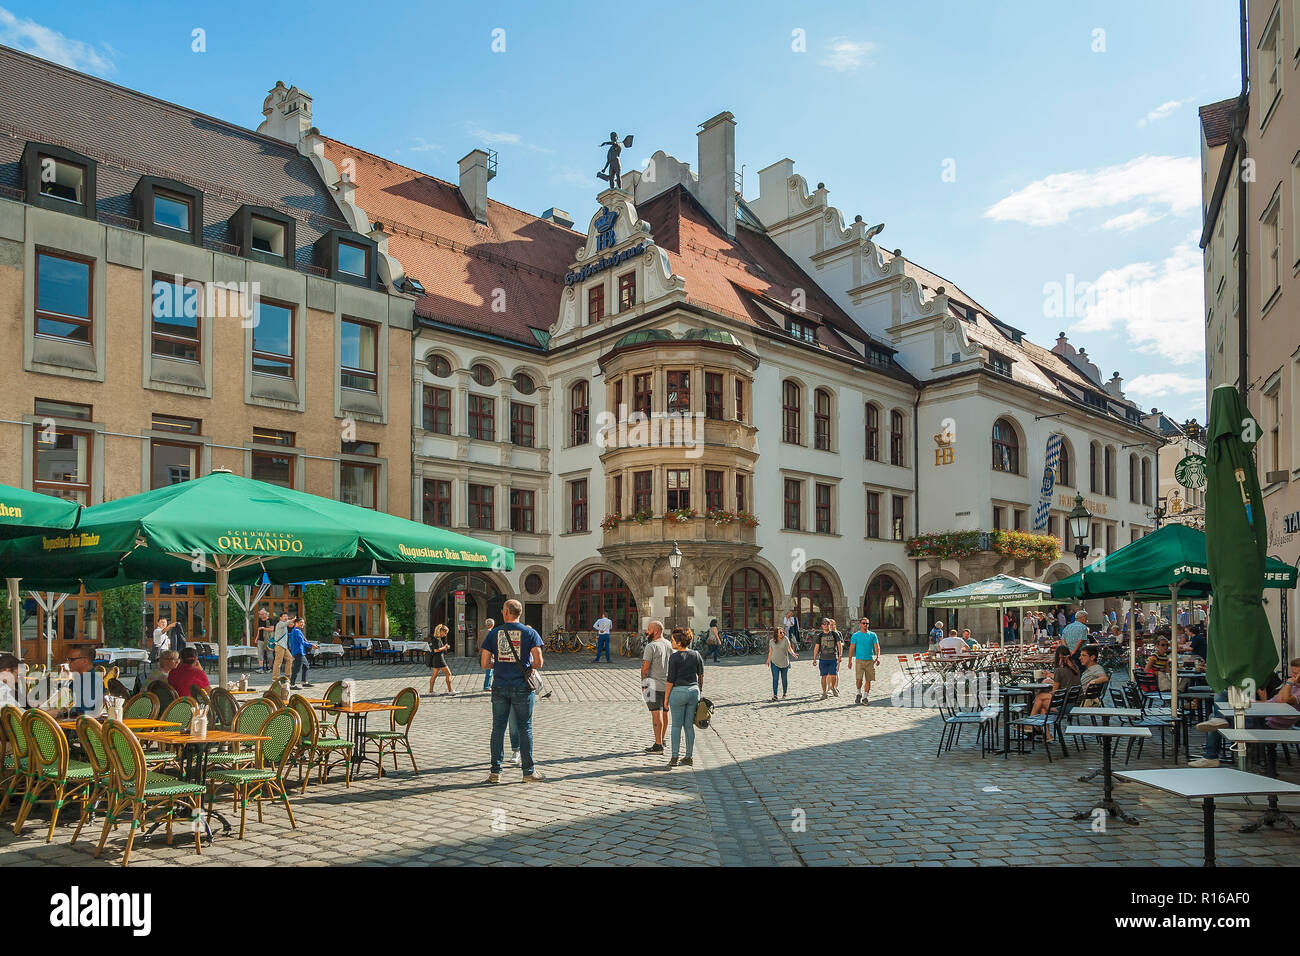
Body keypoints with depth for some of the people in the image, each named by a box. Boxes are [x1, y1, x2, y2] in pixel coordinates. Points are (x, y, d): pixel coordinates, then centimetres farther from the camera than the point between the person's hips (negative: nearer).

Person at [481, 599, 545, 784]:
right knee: (525, 728, 6)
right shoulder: (530, 633, -3)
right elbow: (538, 663, -9)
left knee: (498, 727, 9)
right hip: (522, 687, -1)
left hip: (500, 687, 2)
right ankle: (529, 772, 10)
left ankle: (495, 772, 12)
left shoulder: (493, 633, 2)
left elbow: (484, 663, 0)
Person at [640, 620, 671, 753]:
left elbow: (645, 667, -15)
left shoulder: (651, 646, -13)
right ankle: (661, 741, 26)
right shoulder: (669, 645, 10)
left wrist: (643, 684, -6)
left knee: (656, 713, -7)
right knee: (664, 712, 15)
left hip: (654, 685, -8)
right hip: (667, 684, 8)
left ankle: (658, 746, -7)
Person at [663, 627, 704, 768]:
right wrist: (699, 690, 23)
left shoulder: (674, 657, -11)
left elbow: (670, 680, -9)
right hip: (694, 691, 4)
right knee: (689, 725, 11)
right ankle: (689, 756, 14)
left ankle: (674, 757, 1)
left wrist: (666, 698, -2)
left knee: (676, 725, 4)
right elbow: (701, 675, 11)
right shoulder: (696, 655, 3)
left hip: (678, 692, -4)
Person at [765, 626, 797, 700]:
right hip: (775, 663, 0)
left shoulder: (785, 639, -3)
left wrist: (793, 654, -29)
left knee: (784, 679, 6)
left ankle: (784, 694, 24)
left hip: (784, 662, 0)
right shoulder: (771, 641, 1)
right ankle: (774, 695, -5)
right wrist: (768, 660, 17)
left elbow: (789, 648, -12)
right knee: (775, 678, -9)